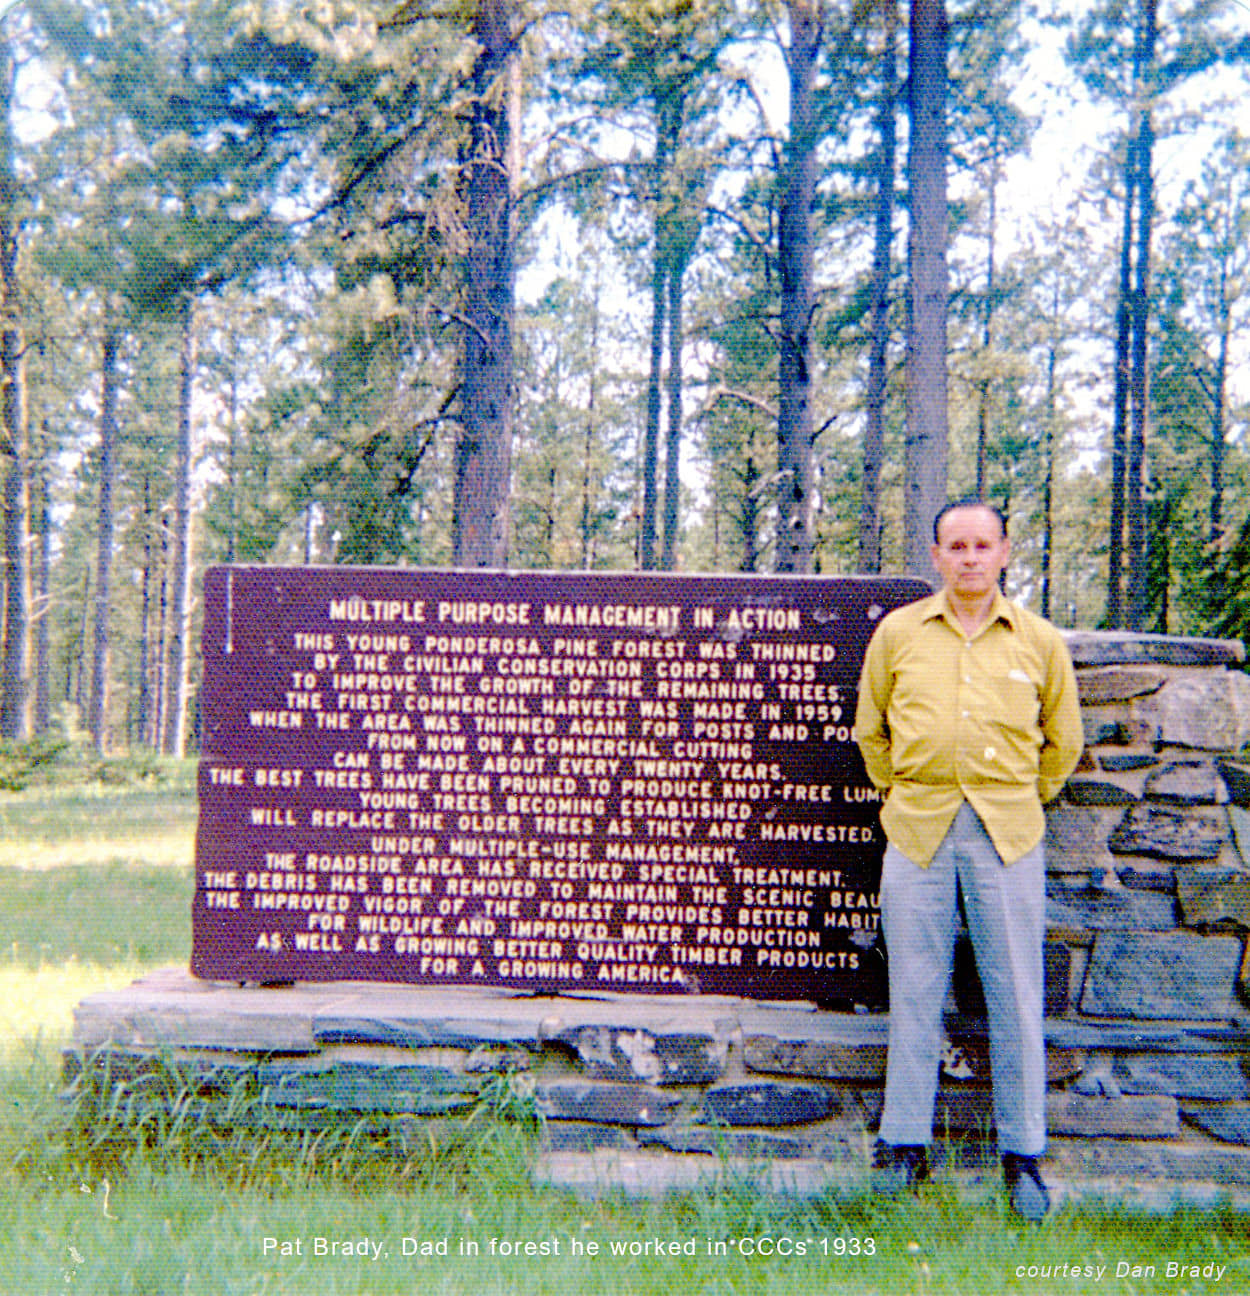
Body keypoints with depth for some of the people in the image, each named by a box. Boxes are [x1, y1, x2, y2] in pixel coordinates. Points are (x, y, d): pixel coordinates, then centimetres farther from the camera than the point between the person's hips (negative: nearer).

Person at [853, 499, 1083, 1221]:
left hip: (1008, 832, 0)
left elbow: (1062, 741, 17)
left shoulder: (1041, 642, 6)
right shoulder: (897, 633, 6)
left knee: (1015, 995, 3)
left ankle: (1024, 1154, 16)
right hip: (918, 829, 0)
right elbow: (870, 730, 16)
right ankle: (905, 1145, 16)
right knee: (915, 992, 5)